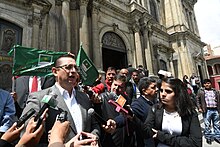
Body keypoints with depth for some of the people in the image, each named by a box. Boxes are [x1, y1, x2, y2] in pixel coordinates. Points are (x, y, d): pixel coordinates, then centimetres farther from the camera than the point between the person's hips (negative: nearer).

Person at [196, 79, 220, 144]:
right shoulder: (201, 91, 2)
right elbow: (197, 99, 2)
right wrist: (199, 107, -6)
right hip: (207, 110, -3)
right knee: (207, 125, 3)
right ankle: (208, 137, 17)